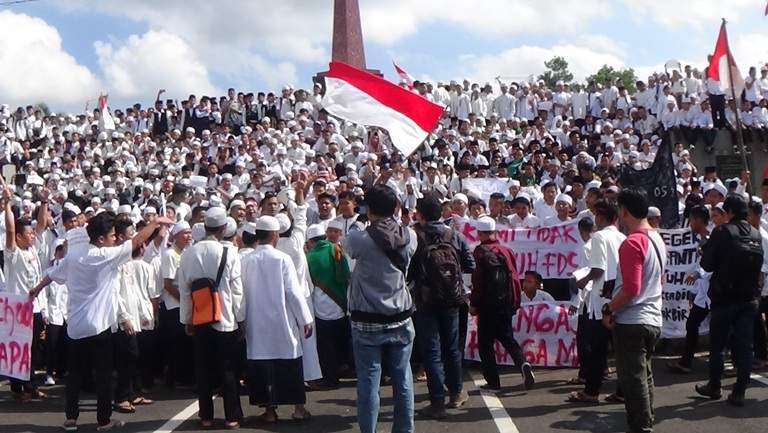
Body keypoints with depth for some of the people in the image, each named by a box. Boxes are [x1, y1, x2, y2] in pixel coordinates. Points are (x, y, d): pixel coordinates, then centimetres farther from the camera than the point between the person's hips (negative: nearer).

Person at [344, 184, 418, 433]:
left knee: (369, 384, 3)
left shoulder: (361, 239, -14)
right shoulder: (410, 237, -3)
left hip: (368, 323, -4)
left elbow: (345, 245, 7)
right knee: (403, 381, 12)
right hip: (401, 319, 4)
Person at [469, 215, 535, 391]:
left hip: (488, 305, -5)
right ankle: (522, 364, -7)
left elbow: (478, 281, -14)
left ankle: (493, 381, 6)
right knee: (507, 337, 17)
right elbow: (514, 277, 7)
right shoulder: (506, 250, 5)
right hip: (506, 303, 5)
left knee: (485, 343, 6)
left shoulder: (480, 252, -11)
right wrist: (515, 301, 16)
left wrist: (473, 304, -6)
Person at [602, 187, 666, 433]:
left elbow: (630, 288, -24)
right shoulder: (657, 240, 10)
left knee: (633, 380, -1)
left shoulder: (632, 243, -19)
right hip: (653, 319, 9)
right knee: (644, 375, 19)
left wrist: (609, 309, -12)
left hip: (631, 321, -9)